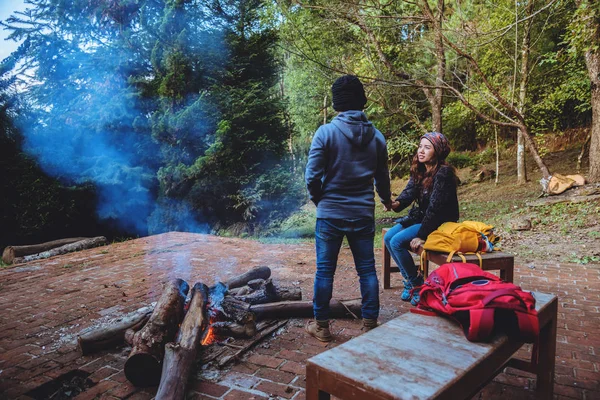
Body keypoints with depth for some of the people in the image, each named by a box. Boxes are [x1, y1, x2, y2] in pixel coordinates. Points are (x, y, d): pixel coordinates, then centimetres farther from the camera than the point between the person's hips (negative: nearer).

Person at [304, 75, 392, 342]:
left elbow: (312, 176, -13)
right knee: (367, 270, 12)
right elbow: (382, 177, 11)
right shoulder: (376, 136, 2)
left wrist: (319, 200, 7)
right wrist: (386, 200, 31)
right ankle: (370, 324, 21)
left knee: (325, 271, 9)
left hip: (330, 214, -3)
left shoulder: (326, 132, -10)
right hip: (363, 215, 3)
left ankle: (321, 325, 20)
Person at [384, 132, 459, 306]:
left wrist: (421, 236, -24)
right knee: (388, 237, -3)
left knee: (397, 242, -20)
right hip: (419, 217, 9)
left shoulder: (443, 173, -21)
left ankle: (417, 285, -3)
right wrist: (396, 204, -29)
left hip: (439, 223, -8)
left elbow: (435, 208, -24)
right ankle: (410, 281, 9)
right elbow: (409, 192, -6)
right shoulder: (419, 170, 4)